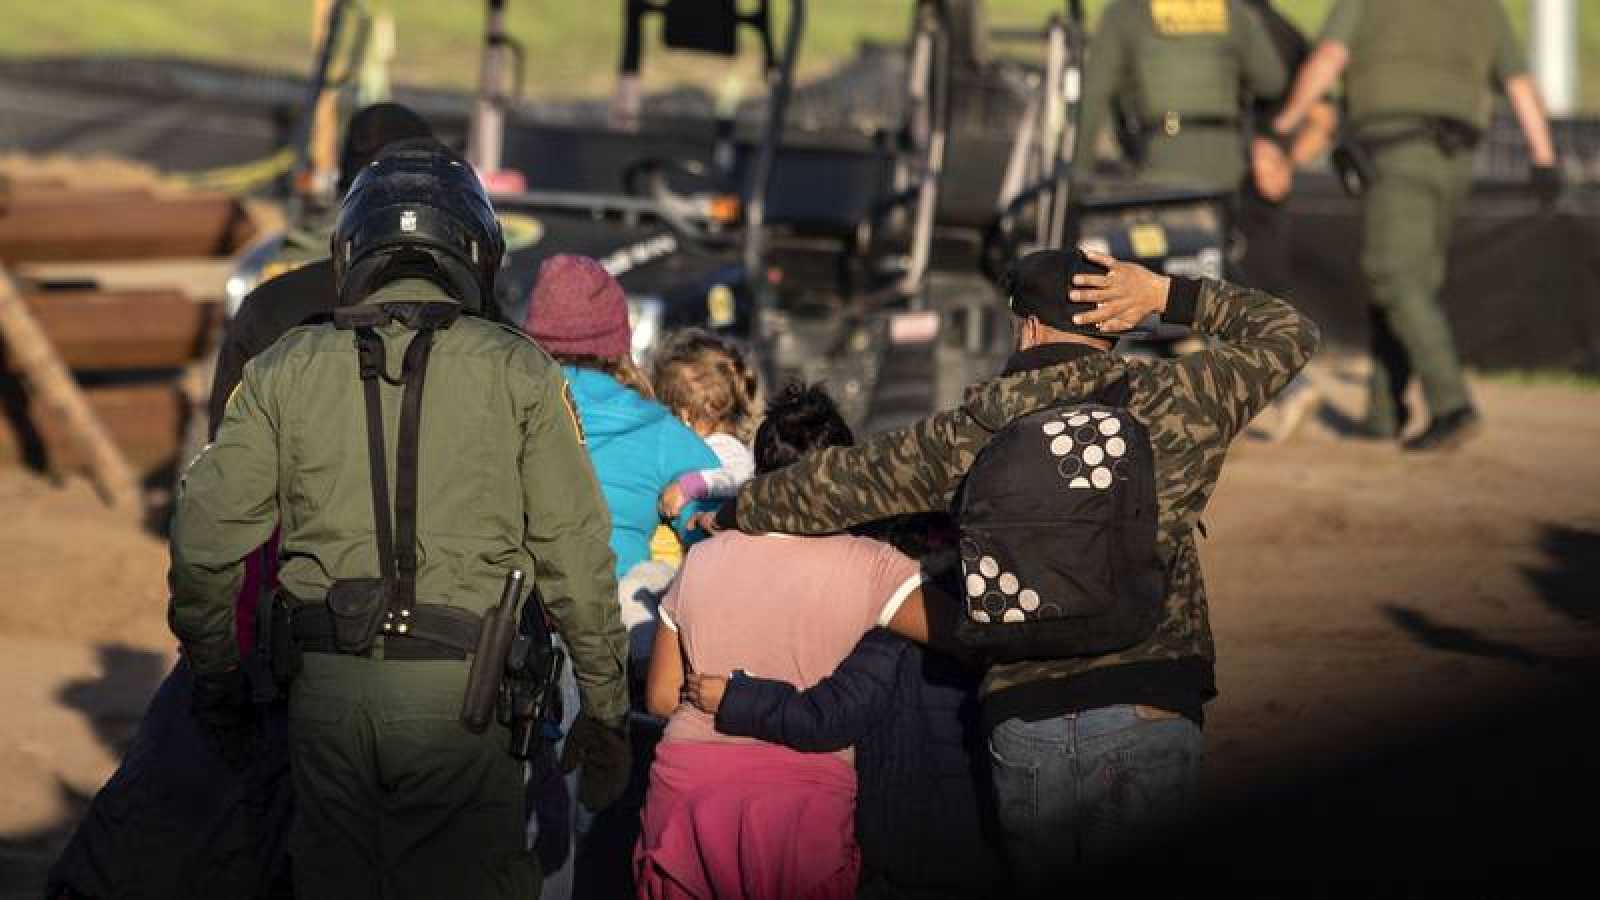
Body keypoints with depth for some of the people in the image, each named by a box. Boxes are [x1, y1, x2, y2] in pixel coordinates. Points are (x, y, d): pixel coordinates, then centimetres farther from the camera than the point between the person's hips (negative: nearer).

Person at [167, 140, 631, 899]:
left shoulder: (287, 371, 7)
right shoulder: (518, 373, 2)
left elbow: (205, 542, 5)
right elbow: (575, 553, -1)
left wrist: (216, 682, 17)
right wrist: (605, 708, 7)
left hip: (327, 688, 2)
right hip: (461, 688, -2)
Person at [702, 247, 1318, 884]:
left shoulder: (966, 439, 7)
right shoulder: (1171, 403, 3)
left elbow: (834, 482, 19)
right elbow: (1289, 335, 17)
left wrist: (734, 513, 36)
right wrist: (1170, 297, 14)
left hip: (1024, 730, 1)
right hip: (1151, 720, -1)